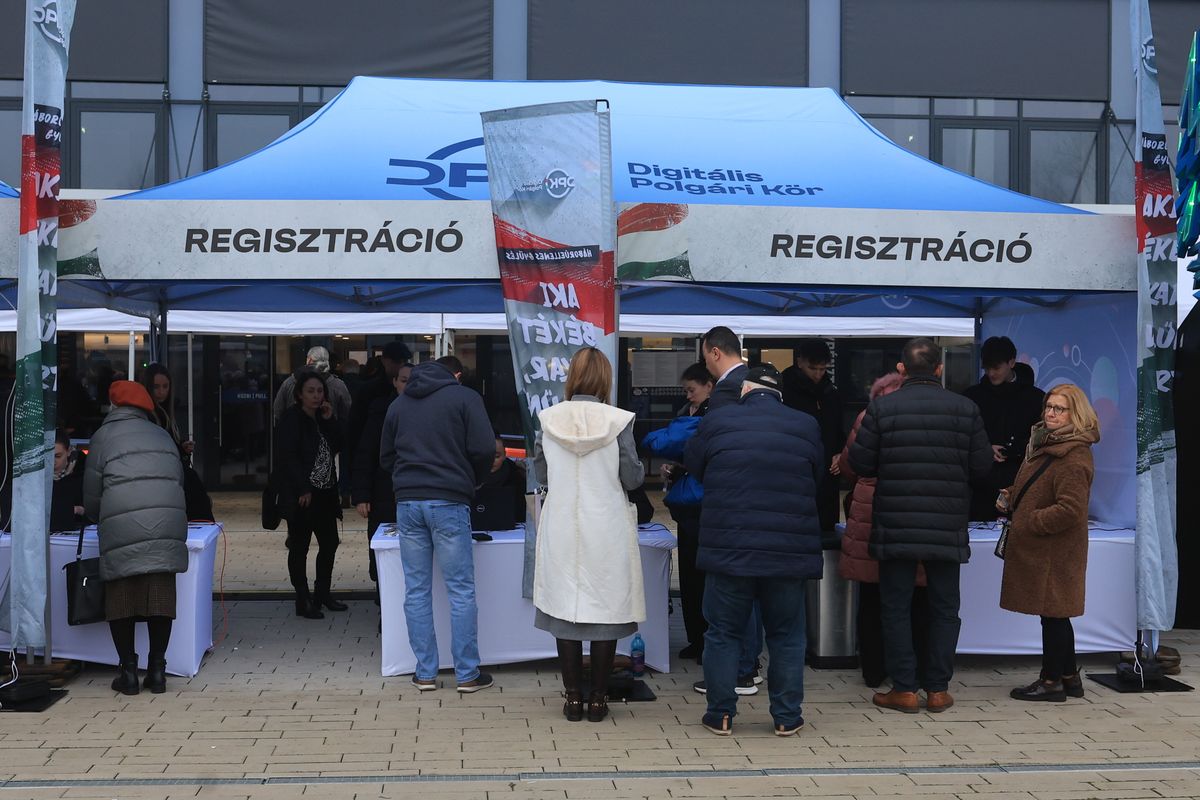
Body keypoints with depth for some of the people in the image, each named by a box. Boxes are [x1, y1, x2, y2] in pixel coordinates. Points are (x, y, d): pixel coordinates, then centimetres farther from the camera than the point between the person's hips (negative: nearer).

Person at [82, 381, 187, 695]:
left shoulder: (103, 436, 8)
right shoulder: (162, 435, 19)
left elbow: (92, 495, 9)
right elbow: (178, 479, 21)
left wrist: (94, 514, 30)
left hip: (122, 531, -3)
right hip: (167, 527, 3)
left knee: (121, 599, 6)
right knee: (160, 597, 6)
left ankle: (128, 670, 7)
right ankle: (157, 670, 9)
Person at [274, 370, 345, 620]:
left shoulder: (322, 418, 14)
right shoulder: (291, 419, -9)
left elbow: (338, 446, 9)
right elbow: (287, 456, -15)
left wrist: (329, 421, -3)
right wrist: (302, 489, -19)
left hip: (324, 493, 8)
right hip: (301, 495, -8)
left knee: (329, 543, 13)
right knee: (299, 547, 1)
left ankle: (323, 592, 27)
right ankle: (303, 600, 6)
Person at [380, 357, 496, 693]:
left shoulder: (398, 404, 15)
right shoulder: (465, 398, 1)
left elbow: (386, 458, 17)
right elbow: (484, 449, -6)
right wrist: (471, 481, 11)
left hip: (407, 502, 4)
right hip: (449, 502, -4)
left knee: (416, 590, 8)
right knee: (461, 590, 2)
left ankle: (425, 673, 11)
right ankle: (467, 674, 4)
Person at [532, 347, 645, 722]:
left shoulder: (548, 419, -4)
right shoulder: (617, 420, -9)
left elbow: (540, 474, 5)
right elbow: (632, 478, -5)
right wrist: (640, 469, 16)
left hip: (562, 532, 2)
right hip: (607, 532, -1)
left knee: (565, 607, 9)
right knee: (605, 607, 7)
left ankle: (573, 697, 12)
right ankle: (598, 698, 11)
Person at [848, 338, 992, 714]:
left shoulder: (881, 408, -7)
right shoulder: (965, 408, -3)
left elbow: (860, 464, -4)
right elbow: (982, 466, 0)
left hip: (895, 527, -1)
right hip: (947, 528, 1)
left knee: (896, 607, 8)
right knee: (944, 607, 12)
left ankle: (904, 689, 8)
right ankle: (938, 689, 15)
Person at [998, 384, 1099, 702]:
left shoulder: (1074, 458, -19)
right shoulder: (1047, 443, 14)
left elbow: (1070, 509, -25)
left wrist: (1029, 523, -16)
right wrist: (1010, 497, 10)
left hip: (1055, 550, -10)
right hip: (1040, 548, 10)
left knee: (1052, 613, -1)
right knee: (1055, 614, 16)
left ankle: (1051, 681, 9)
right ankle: (1068, 677, 25)